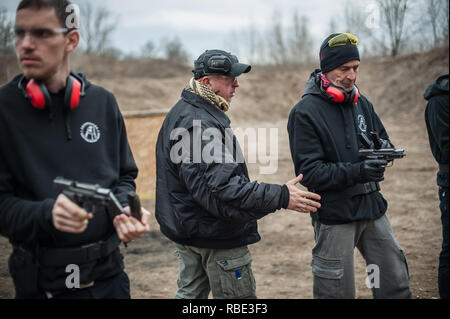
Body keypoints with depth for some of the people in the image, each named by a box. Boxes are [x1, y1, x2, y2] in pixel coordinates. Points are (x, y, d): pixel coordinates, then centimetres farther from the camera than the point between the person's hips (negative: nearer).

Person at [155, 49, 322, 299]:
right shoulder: (197, 123, -24)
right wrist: (280, 196, -33)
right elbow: (220, 185, -33)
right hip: (215, 235, -10)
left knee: (190, 293, 20)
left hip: (187, 229, 10)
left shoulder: (183, 113, 11)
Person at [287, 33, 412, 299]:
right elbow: (309, 172, -16)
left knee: (396, 285, 13)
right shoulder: (305, 112, -11)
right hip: (334, 214, -6)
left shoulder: (361, 103, 9)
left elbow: (385, 141, 16)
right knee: (338, 291, 6)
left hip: (372, 207, 6)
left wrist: (383, 148, -9)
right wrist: (356, 171, -28)